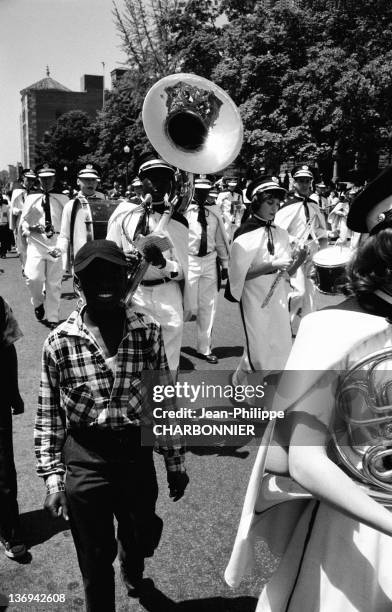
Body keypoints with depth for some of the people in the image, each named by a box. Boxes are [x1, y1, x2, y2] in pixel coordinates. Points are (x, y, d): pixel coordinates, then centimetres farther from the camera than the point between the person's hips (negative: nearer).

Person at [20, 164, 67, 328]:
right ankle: (38, 303, 15)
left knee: (54, 283, 3)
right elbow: (23, 222, 8)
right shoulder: (31, 199, 8)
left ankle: (52, 318, 15)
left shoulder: (62, 199, 7)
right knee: (33, 278, -17)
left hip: (56, 243, 0)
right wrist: (33, 228, -13)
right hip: (36, 242, 0)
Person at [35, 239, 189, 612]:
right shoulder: (59, 342, -11)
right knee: (95, 558, 11)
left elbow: (165, 401, 0)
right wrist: (53, 479, -5)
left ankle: (132, 573, 62)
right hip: (85, 461, -2)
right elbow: (48, 417, -3)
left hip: (137, 454, 3)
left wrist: (175, 462, 5)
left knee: (142, 536, 26)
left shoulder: (148, 332, -7)